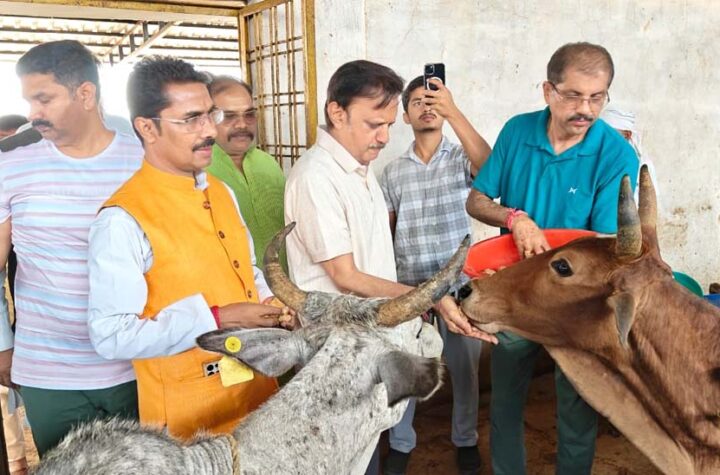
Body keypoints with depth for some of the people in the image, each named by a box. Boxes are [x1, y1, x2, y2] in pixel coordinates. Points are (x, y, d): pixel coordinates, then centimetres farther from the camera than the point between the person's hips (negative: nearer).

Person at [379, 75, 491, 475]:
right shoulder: (393, 171, 6)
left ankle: (465, 439, 33)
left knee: (463, 366, 11)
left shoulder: (462, 158, -1)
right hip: (407, 284, 2)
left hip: (458, 281, -1)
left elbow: (490, 167, -25)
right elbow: (384, 231, 10)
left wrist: (454, 112, -33)